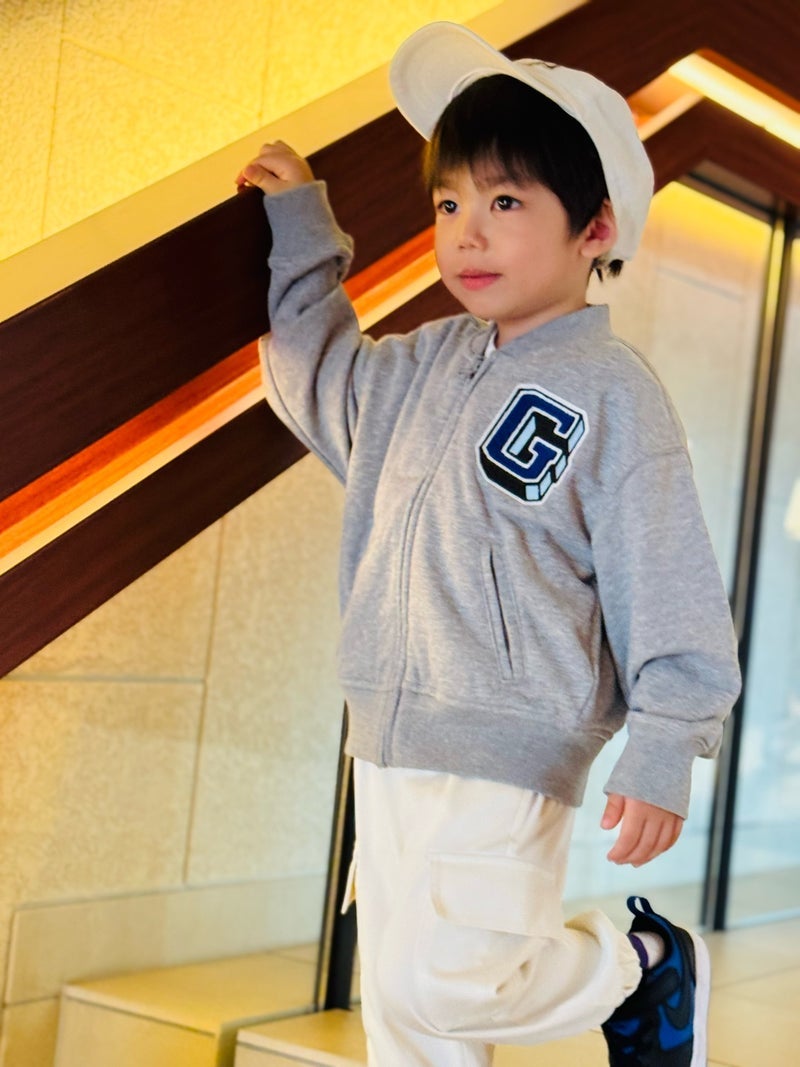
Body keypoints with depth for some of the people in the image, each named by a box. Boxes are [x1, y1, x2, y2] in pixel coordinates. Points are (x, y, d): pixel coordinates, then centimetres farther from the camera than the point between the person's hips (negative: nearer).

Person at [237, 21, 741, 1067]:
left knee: (440, 979, -17)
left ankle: (642, 965, 9)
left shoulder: (613, 392, -9)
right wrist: (301, 224, 25)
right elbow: (315, 375, 29)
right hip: (388, 742, 7)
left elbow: (669, 588, -11)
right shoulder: (425, 365, 10)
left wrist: (663, 754, -16)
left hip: (513, 753, -7)